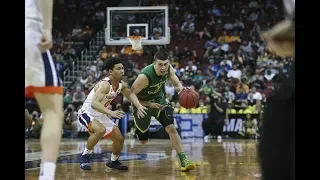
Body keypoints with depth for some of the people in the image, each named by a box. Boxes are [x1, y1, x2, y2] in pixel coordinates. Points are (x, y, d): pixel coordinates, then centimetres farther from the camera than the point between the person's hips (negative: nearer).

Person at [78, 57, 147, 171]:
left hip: (101, 115, 8)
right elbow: (94, 104, -40)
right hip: (87, 113, -8)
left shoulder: (122, 85, -5)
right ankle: (85, 156, -16)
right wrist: (110, 113, -52)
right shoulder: (105, 84, -30)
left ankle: (113, 161, 35)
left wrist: (139, 107, -23)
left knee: (119, 139, 8)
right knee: (100, 130, -36)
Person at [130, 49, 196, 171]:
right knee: (143, 140, 9)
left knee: (171, 128, -16)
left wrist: (182, 89, -27)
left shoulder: (168, 69, -20)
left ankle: (183, 160, -13)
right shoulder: (145, 76, -36)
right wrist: (149, 104, -31)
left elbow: (177, 84, -3)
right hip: (142, 103, -3)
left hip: (159, 99, 4)